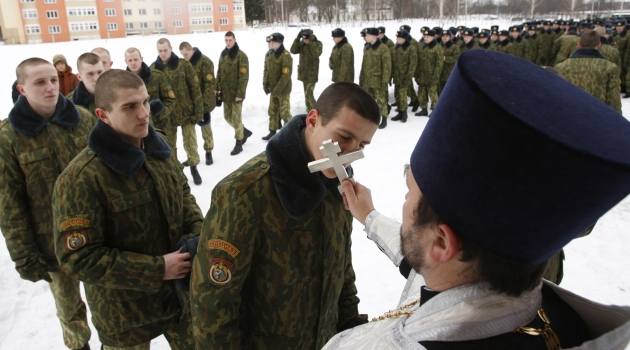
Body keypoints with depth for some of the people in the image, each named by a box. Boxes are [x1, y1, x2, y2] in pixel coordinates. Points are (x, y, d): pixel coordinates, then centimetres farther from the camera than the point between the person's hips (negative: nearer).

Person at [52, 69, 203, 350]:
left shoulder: (159, 149, -4)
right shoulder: (81, 179, -25)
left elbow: (183, 195, 10)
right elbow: (78, 258, -23)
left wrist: (199, 235, -8)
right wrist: (157, 269, -23)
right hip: (125, 311, -5)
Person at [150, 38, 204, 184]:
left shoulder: (184, 65, -7)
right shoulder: (153, 68, 0)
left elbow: (195, 88, -6)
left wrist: (198, 111, -9)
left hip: (186, 112, -2)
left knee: (190, 142, 7)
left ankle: (194, 168, 26)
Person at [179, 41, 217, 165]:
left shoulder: (205, 61, -13)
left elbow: (210, 84, -16)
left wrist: (205, 104, -19)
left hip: (202, 102, -5)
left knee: (205, 127, 10)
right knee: (187, 129, 3)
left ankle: (208, 152, 26)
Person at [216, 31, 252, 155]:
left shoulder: (241, 55, -12)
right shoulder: (223, 54, 10)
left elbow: (244, 76, -16)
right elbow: (219, 73, 16)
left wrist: (240, 93, -20)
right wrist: (217, 88, 9)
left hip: (236, 93, -7)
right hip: (226, 92, 7)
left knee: (236, 118, 0)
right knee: (227, 116, 15)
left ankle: (238, 144, 12)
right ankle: (245, 132, 35)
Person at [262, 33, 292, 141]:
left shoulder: (285, 56, -18)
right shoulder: (269, 54, 6)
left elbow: (286, 75, -22)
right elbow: (266, 71, 14)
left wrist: (278, 89, -22)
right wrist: (265, 85, 5)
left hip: (283, 90, -8)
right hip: (273, 89, 8)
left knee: (284, 113, -1)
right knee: (272, 111, 14)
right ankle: (272, 132, 25)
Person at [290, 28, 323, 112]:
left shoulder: (317, 43, -11)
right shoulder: (301, 43, 1)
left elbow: (317, 53, -29)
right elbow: (293, 51, -12)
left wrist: (311, 41, -32)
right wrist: (297, 38, -19)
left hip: (312, 73, -6)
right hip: (303, 72, 6)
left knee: (309, 94, -14)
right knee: (307, 93, 17)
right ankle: (309, 110, 31)